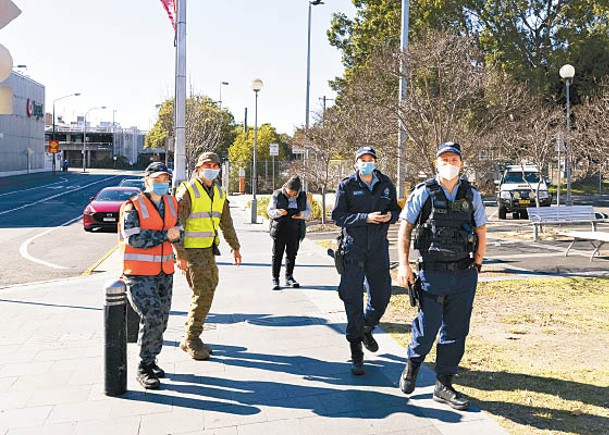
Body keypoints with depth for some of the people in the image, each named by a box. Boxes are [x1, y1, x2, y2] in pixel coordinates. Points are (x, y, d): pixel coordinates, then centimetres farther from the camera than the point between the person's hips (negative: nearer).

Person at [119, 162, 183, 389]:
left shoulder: (171, 203, 9)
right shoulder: (133, 206, -11)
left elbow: (179, 233, 12)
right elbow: (134, 239, -21)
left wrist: (176, 233, -12)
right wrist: (165, 235, -17)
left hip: (164, 272, 7)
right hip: (139, 274, -7)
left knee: (162, 319, 13)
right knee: (152, 317, -16)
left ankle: (151, 360, 32)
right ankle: (144, 369, 0)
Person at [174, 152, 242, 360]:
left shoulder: (219, 194, 14)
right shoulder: (187, 191, -9)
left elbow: (226, 223, 23)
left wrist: (235, 247, 25)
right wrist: (180, 255, -20)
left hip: (208, 250, 8)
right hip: (191, 251, -8)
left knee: (208, 291, 10)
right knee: (203, 293, -11)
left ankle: (191, 337, 22)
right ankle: (191, 340, 3)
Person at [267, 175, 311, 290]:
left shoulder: (302, 196, 8)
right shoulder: (277, 195, -1)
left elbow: (308, 211, 11)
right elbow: (269, 211, -3)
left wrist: (302, 214, -12)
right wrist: (279, 212, -25)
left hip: (294, 231, 3)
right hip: (279, 230, -3)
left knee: (292, 254, 8)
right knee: (277, 255, -1)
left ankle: (289, 278, 19)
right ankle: (275, 279, 5)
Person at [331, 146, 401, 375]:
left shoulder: (386, 184, 6)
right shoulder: (346, 185, -3)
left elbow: (396, 209, 15)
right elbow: (337, 216, -7)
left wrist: (390, 216, -10)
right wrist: (366, 218, -19)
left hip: (378, 247, 3)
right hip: (353, 248, -3)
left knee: (382, 294, 9)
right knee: (353, 299, -3)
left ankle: (367, 330, 40)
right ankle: (356, 354, 7)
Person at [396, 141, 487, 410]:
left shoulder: (471, 195, 8)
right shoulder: (423, 193, -1)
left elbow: (481, 233, 14)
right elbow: (405, 229, 0)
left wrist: (476, 265, 6)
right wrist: (404, 264, -8)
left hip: (464, 275, 3)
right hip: (433, 274, -3)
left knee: (456, 331, 7)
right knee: (427, 327, 2)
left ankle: (443, 385, 20)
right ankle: (412, 364, 33)